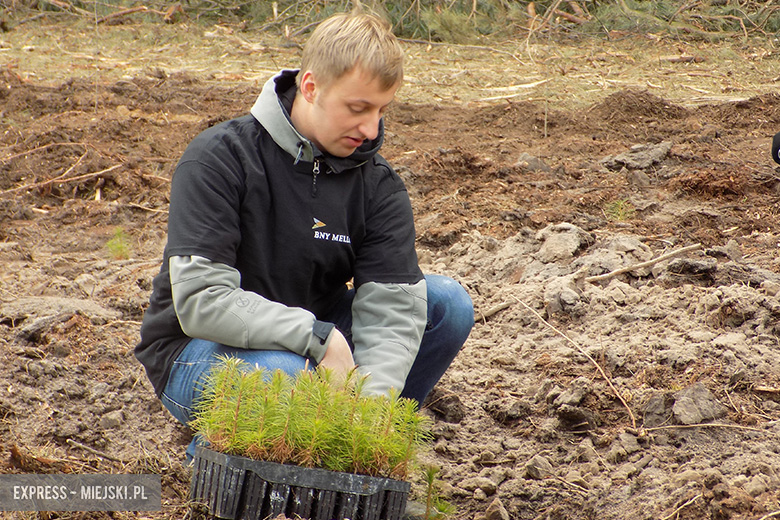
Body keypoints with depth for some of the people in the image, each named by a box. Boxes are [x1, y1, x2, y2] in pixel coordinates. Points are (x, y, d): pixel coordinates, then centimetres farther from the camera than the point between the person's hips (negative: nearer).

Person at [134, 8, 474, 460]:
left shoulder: (378, 185, -5)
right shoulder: (219, 159, -18)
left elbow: (391, 308, -17)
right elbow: (200, 300, -27)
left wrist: (371, 401, -35)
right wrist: (317, 336, -35)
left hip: (313, 344, 5)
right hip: (197, 354, -5)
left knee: (449, 304, -12)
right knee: (283, 371, -39)